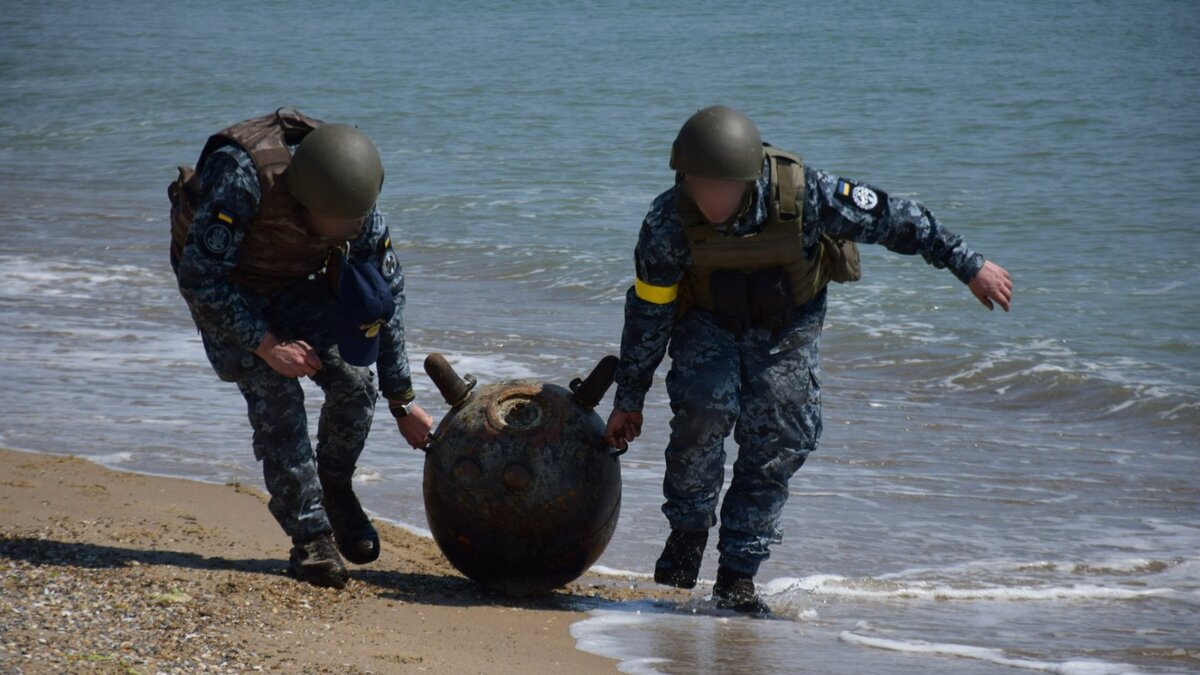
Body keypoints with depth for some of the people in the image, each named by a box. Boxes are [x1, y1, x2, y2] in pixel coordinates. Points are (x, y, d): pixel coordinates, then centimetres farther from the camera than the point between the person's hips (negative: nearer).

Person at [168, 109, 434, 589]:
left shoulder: (355, 200, -23)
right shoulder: (242, 176, -40)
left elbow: (385, 295, -9)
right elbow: (199, 278, -33)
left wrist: (402, 399, -4)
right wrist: (265, 343, -35)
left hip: (293, 285, 4)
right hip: (222, 287, -4)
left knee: (354, 380, -11)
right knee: (274, 392, -21)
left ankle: (334, 488, 17)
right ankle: (309, 538, -14)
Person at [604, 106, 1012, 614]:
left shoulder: (805, 195, -33)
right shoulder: (669, 223, -30)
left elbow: (891, 219, -19)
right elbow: (647, 313, -15)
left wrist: (969, 266, -10)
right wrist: (629, 400, -8)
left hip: (788, 324, 1)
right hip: (709, 321, 0)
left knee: (776, 444, -8)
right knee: (704, 408, -26)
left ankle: (738, 577, 2)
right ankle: (687, 532, -5)